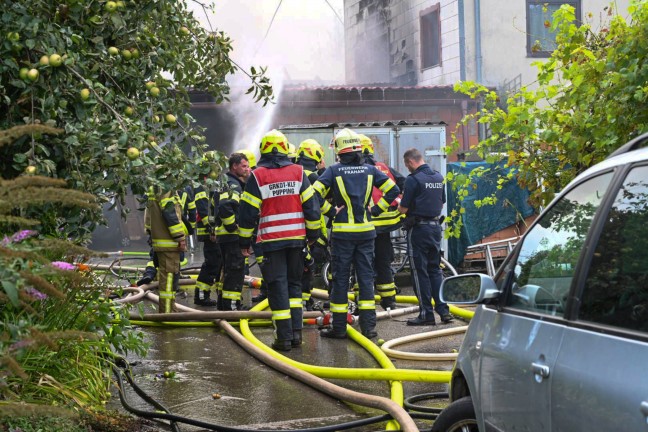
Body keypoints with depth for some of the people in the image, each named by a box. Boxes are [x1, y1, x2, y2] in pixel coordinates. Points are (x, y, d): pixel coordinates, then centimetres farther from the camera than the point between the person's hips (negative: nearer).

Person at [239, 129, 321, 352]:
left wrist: (244, 241, 7)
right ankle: (296, 332, 9)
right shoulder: (298, 172, 4)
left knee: (277, 286, 0)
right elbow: (311, 206, 4)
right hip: (296, 238, 3)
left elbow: (248, 211, -2)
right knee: (294, 284, 14)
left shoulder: (257, 176, -3)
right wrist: (313, 234, 15)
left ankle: (284, 337, -2)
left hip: (271, 239, -3)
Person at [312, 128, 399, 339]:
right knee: (366, 278, 7)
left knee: (340, 279, 4)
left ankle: (339, 327, 8)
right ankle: (368, 326, 6)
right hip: (366, 231, 3)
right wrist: (377, 209, 7)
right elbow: (393, 190, 4)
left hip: (342, 232, -3)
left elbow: (314, 194, -13)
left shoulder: (334, 171, -6)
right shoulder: (369, 170, 3)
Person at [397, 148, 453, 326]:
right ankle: (443, 310, 10)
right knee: (435, 269, 14)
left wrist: (400, 205, 8)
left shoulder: (413, 179, -15)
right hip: (436, 226, 7)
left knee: (420, 271, 0)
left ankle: (426, 314, 1)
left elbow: (404, 209, -13)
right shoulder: (439, 177, 9)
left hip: (418, 229, -7)